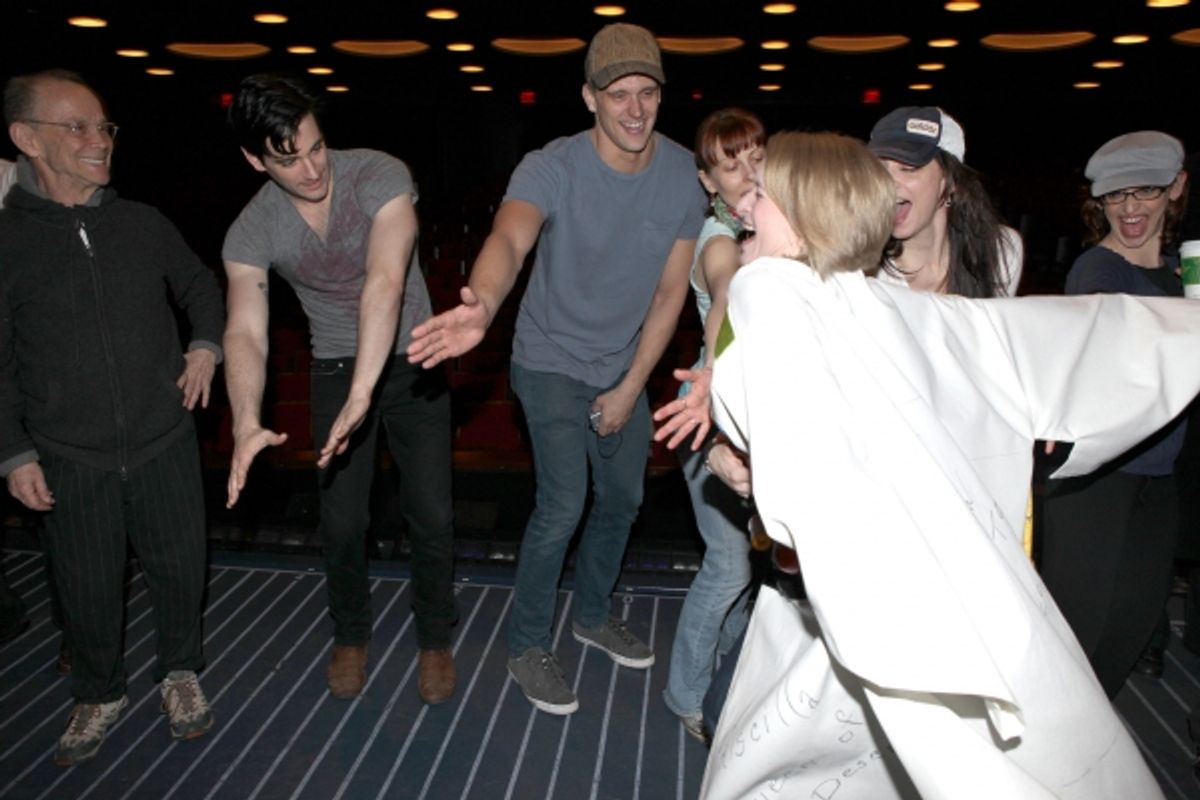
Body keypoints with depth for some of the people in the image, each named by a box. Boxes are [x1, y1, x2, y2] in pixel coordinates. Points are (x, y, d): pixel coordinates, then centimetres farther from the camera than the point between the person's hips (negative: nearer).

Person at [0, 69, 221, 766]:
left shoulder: (143, 224, 0)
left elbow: (200, 285, 17)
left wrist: (206, 345, 1)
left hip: (165, 442, 2)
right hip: (69, 459, -1)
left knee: (180, 566, 12)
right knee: (89, 589, 12)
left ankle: (181, 673, 37)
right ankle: (101, 694, 37)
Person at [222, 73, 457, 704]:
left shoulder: (380, 176, -22)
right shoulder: (252, 232, -12)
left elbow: (385, 284, -34)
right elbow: (245, 332, -19)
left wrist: (362, 396, -44)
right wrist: (247, 424, -38)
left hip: (411, 362, -2)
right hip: (335, 369, 2)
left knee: (432, 514, 0)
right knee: (342, 519, 5)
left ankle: (435, 639, 23)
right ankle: (351, 635, 32)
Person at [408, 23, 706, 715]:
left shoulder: (684, 174, -11)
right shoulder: (553, 168, -24)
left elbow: (671, 290, -7)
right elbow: (509, 239, -46)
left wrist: (630, 388, -7)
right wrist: (482, 307, -69)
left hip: (625, 367, 5)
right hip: (554, 363, -5)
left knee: (624, 498, 16)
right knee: (563, 504, -13)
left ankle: (593, 615, 40)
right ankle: (528, 646, 11)